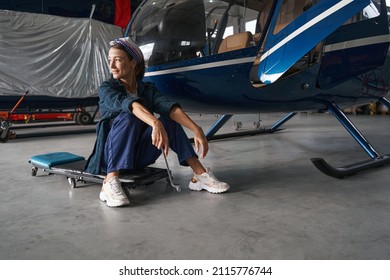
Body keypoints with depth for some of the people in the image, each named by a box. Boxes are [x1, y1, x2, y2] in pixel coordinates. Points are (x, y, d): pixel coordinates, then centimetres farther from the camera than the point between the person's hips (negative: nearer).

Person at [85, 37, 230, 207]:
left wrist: (196, 129, -31)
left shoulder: (148, 89, 4)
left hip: (138, 157, 3)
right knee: (128, 118, -30)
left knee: (168, 119, -17)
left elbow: (169, 107, -16)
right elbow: (128, 103, -28)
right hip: (110, 156, -3)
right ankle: (110, 183, -37)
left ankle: (199, 175, -19)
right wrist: (155, 123, -48)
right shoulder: (106, 88, -6)